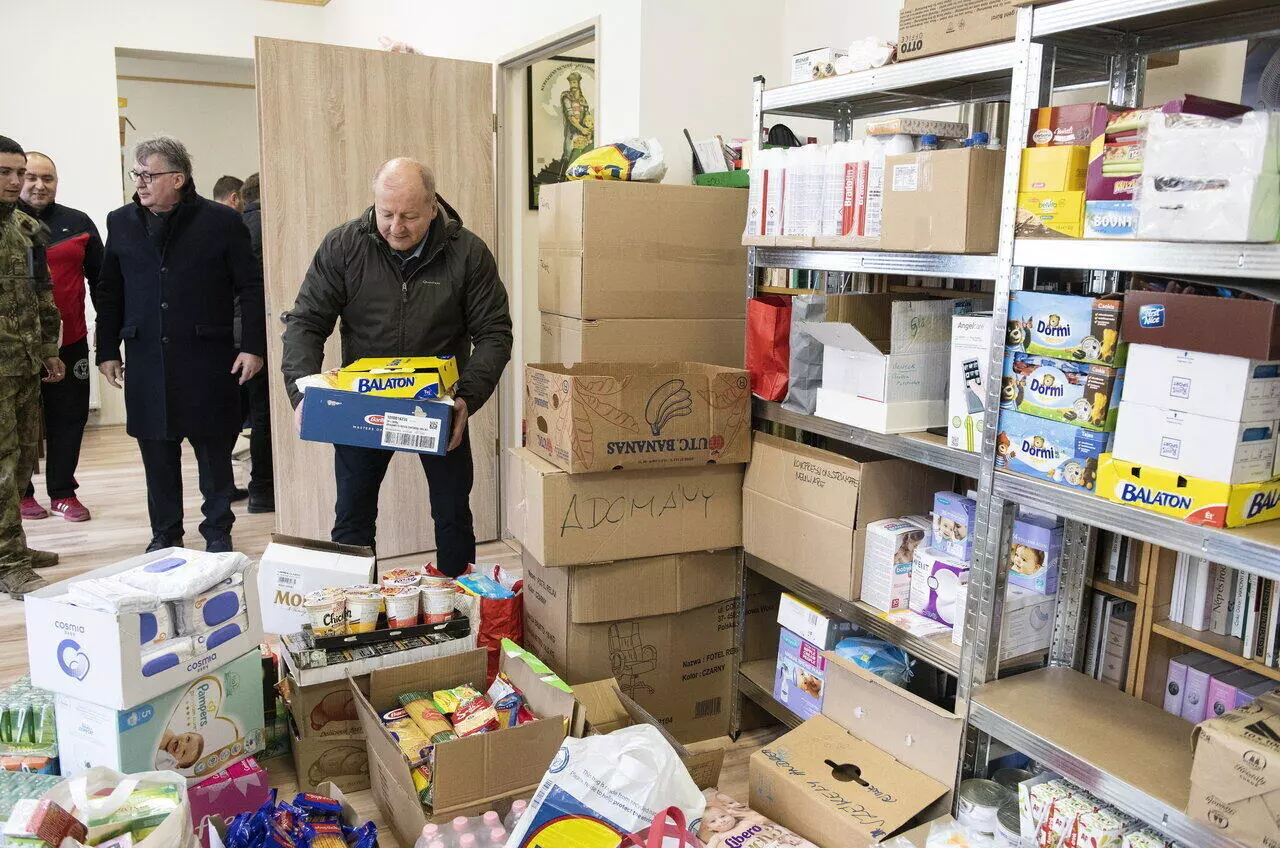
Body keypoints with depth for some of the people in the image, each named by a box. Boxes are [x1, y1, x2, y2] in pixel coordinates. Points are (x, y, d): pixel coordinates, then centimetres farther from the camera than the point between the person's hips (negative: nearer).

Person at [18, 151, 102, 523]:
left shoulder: (77, 223, 6)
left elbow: (99, 277, 9)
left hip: (69, 342, 2)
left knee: (69, 416, 6)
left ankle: (63, 492, 19)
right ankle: (21, 493, 21)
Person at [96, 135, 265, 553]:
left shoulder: (221, 221, -2)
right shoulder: (121, 222, 9)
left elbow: (250, 288, -2)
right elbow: (109, 292, 13)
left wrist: (253, 346, -7)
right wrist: (107, 351, 9)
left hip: (207, 361, -3)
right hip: (146, 363, 3)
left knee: (215, 450, 6)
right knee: (157, 453, 9)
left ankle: (218, 531, 21)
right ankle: (165, 534, 23)